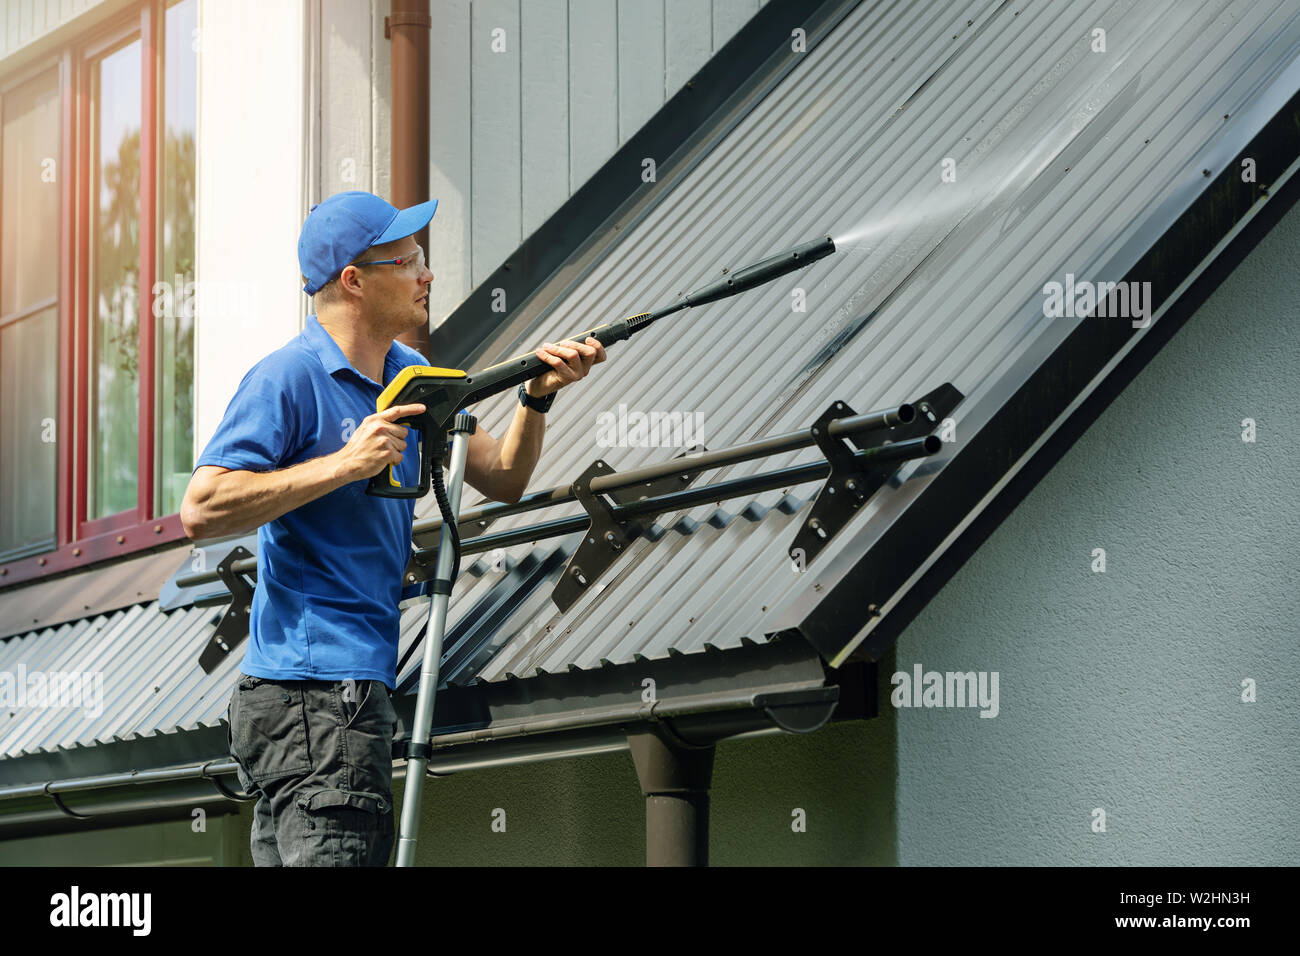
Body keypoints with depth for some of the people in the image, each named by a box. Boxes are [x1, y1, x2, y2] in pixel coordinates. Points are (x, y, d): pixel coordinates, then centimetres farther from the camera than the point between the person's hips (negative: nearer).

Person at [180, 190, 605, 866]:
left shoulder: (409, 376, 15)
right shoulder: (287, 378, -11)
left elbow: (502, 479, 18)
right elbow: (201, 511, -19)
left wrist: (537, 396, 0)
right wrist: (345, 464, -21)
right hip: (313, 692, -9)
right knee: (336, 853, -14)